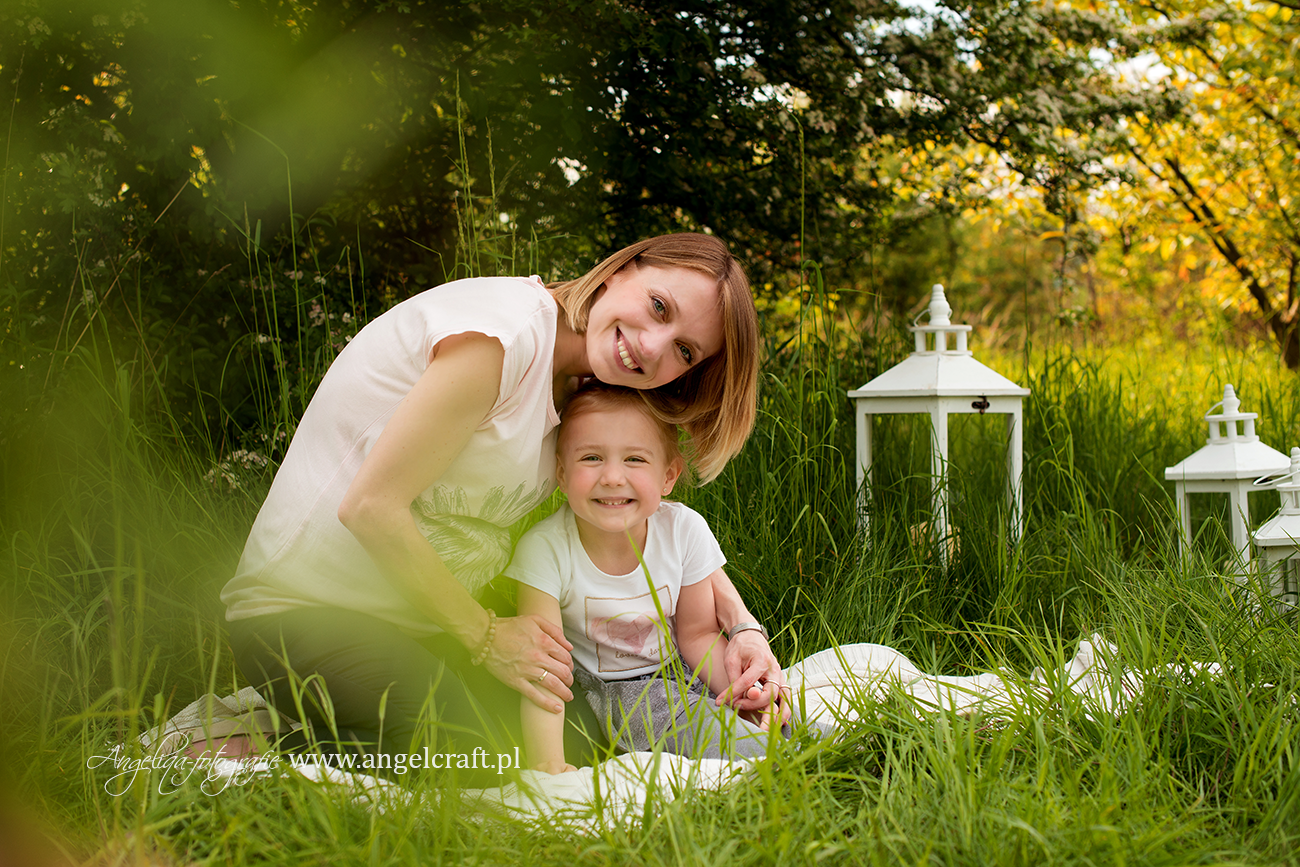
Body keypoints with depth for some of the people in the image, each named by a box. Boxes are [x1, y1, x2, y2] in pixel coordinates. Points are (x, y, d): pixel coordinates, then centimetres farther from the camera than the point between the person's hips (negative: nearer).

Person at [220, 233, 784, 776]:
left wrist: (742, 625, 2)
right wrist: (486, 635, -11)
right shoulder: (506, 333, -22)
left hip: (418, 625, 9)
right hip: (305, 611, -9)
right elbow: (371, 507, -23)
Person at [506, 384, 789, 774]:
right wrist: (547, 767, -35)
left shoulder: (685, 530, -17)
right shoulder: (545, 550, -25)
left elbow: (698, 633, -2)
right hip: (588, 682, -3)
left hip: (672, 674, 3)